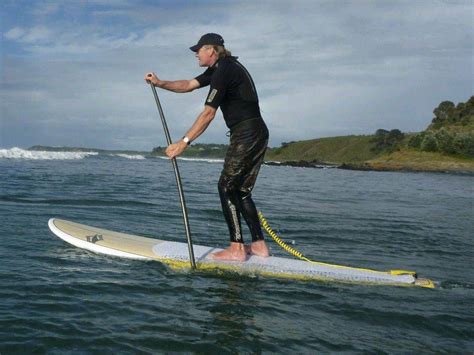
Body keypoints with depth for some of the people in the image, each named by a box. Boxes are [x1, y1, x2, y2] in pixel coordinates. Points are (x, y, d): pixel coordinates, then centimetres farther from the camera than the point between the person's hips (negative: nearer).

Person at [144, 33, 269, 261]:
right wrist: (160, 83, 6)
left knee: (226, 188, -7)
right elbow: (188, 85, 20)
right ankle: (259, 245, 12)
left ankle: (237, 249, -7)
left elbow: (208, 114, -20)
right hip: (259, 133, 10)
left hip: (246, 134, -10)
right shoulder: (220, 68, 19)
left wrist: (183, 143, -20)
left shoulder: (223, 71, -13)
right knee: (241, 191, 11)